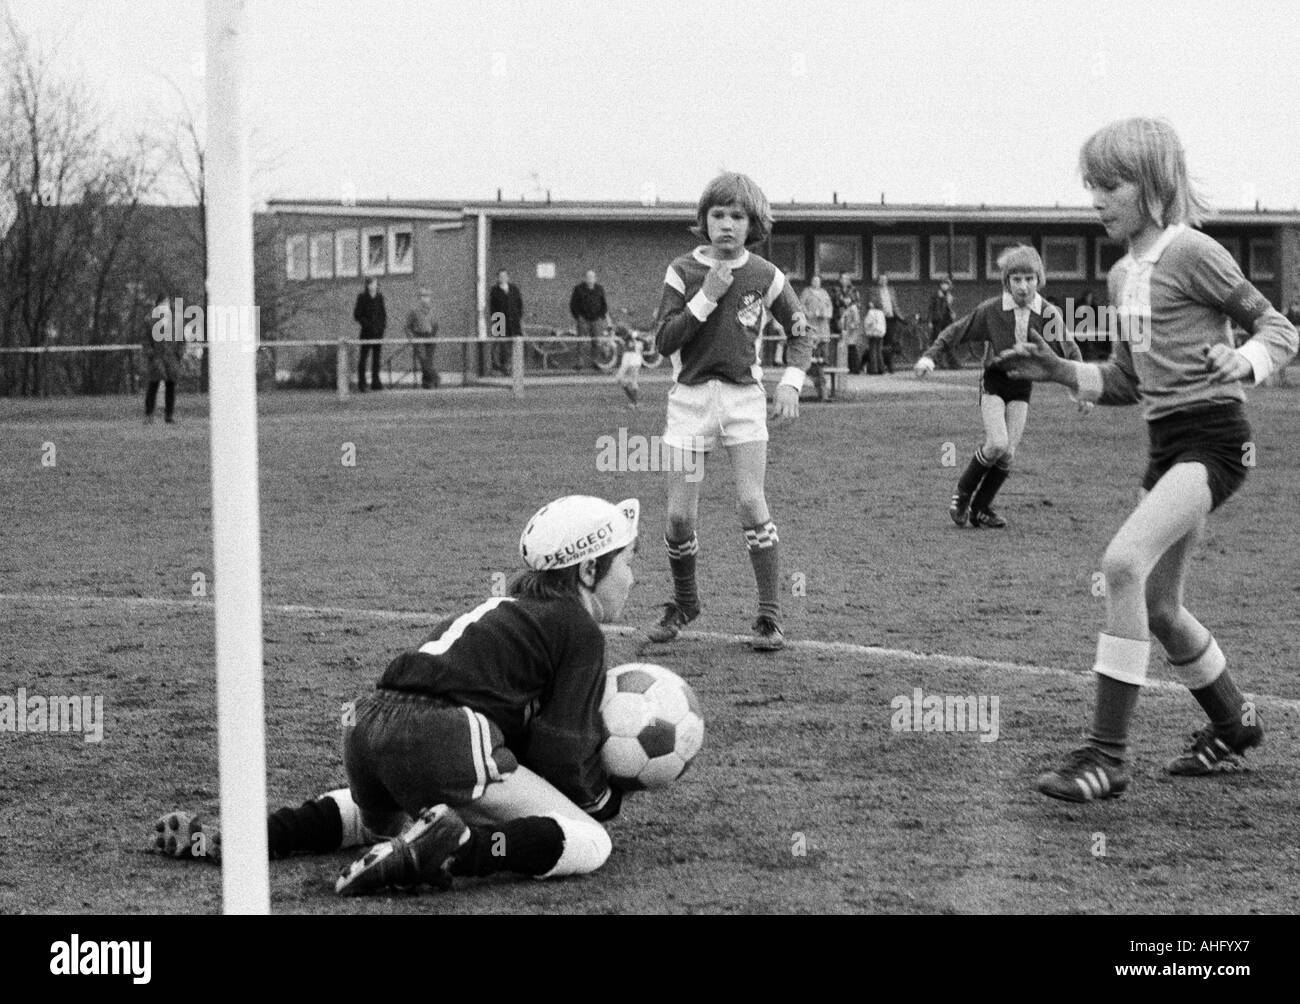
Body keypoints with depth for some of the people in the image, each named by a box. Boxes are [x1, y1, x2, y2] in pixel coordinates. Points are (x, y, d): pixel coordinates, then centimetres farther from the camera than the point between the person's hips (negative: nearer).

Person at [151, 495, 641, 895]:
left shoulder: (504, 609, 31)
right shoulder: (579, 629, 5)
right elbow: (562, 750, 0)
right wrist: (606, 799, 18)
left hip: (368, 724, 8)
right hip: (442, 739, -8)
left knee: (386, 818, 41)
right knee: (590, 842, -3)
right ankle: (458, 849, -26)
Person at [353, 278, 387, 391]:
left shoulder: (379, 297, 9)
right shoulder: (362, 297, -4)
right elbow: (356, 315, -5)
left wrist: (383, 324, 0)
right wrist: (367, 324, -14)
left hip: (378, 331, 5)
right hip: (367, 331, -5)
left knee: (376, 357, 7)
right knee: (363, 356, -3)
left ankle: (375, 383, 11)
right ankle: (361, 383, 0)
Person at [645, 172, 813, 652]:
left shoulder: (765, 276, 1)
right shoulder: (683, 271, -1)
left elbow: (800, 333, 11)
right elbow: (664, 341, -8)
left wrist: (791, 382, -5)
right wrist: (707, 296, -16)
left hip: (744, 396, 0)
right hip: (690, 396, 1)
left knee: (751, 503, -15)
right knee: (680, 515, -1)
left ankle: (770, 616, -6)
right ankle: (684, 602, 25)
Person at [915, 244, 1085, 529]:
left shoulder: (1049, 314, -8)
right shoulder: (991, 310, -13)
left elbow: (1070, 351, 4)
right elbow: (955, 332, -2)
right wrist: (929, 356, -15)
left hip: (1022, 388, 3)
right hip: (994, 384, -3)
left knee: (1008, 454, -4)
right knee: (997, 444, -21)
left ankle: (980, 509, 12)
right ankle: (961, 495, 0)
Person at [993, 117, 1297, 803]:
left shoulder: (1190, 252, -8)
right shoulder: (1122, 276, 15)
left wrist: (1245, 362, -24)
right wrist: (1060, 373, 7)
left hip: (1213, 434, -9)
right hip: (1166, 439, 9)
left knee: (1124, 562, -25)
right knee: (1157, 607, 13)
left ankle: (1107, 753, -25)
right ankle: (1234, 725, 36)